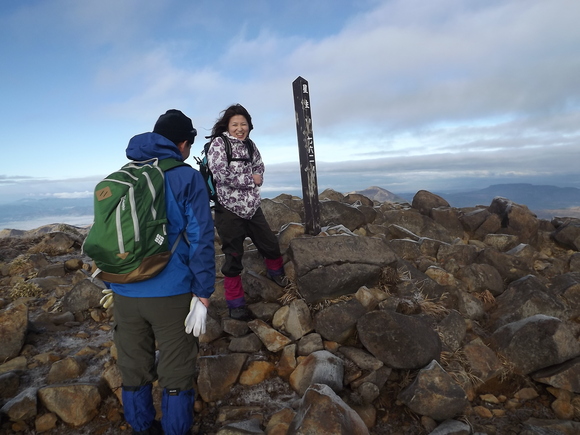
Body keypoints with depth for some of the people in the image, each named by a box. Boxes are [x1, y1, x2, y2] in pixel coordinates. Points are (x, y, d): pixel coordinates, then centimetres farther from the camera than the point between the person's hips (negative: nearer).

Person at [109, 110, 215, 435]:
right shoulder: (188, 178, -8)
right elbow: (201, 239, -14)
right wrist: (203, 294, -8)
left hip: (124, 295, 6)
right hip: (171, 295, -5)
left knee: (134, 369, 20)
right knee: (177, 373, 11)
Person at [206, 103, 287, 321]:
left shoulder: (250, 145, 8)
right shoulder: (218, 143, -10)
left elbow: (259, 169, 16)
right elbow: (221, 174, -22)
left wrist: (256, 179, -7)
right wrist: (251, 179, -14)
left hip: (252, 207, 6)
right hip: (229, 210, -6)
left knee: (270, 244, 16)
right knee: (233, 257, 3)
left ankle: (276, 272, 48)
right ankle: (235, 303, 19)